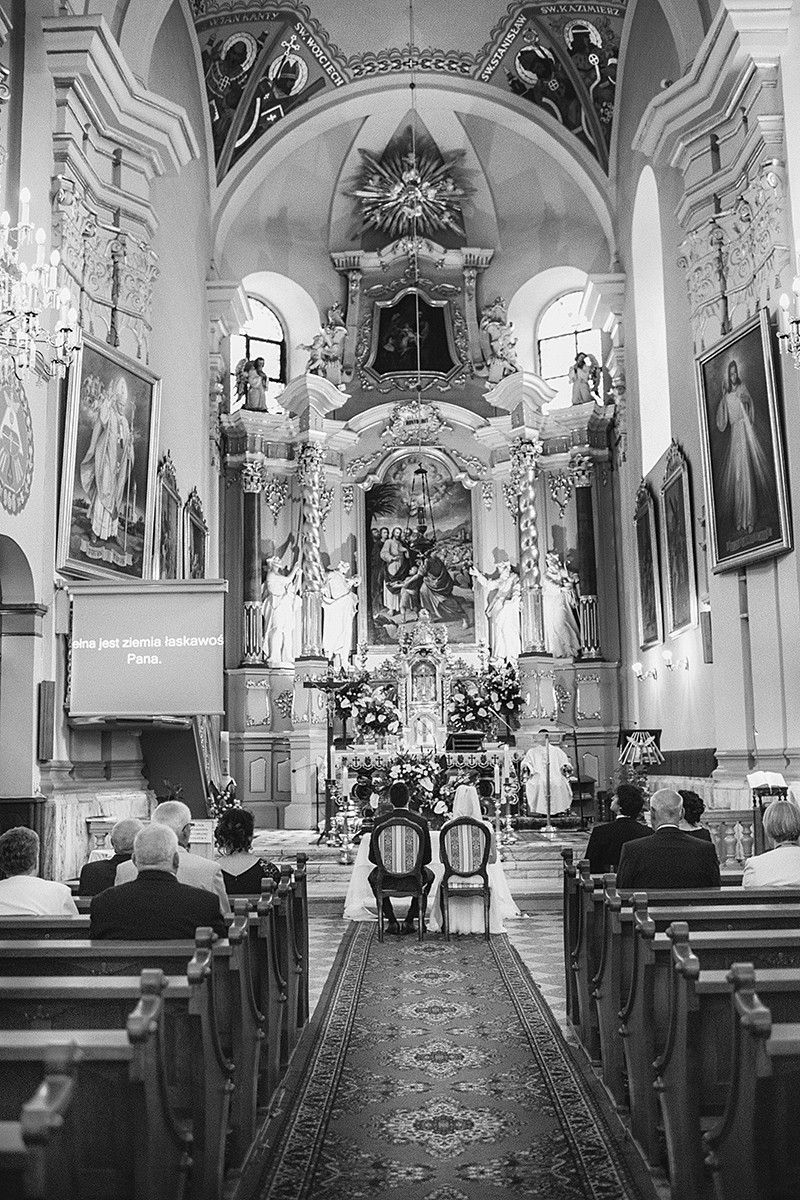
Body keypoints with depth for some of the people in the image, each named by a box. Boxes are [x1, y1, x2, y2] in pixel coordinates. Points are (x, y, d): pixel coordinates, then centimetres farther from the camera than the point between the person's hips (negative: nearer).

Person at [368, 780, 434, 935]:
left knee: (373, 876, 35)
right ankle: (410, 920, 26)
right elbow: (427, 858, -7)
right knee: (429, 875, 34)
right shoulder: (421, 822, -13)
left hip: (387, 879, 0)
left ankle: (392, 921, 28)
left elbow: (372, 857, -4)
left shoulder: (379, 822, -11)